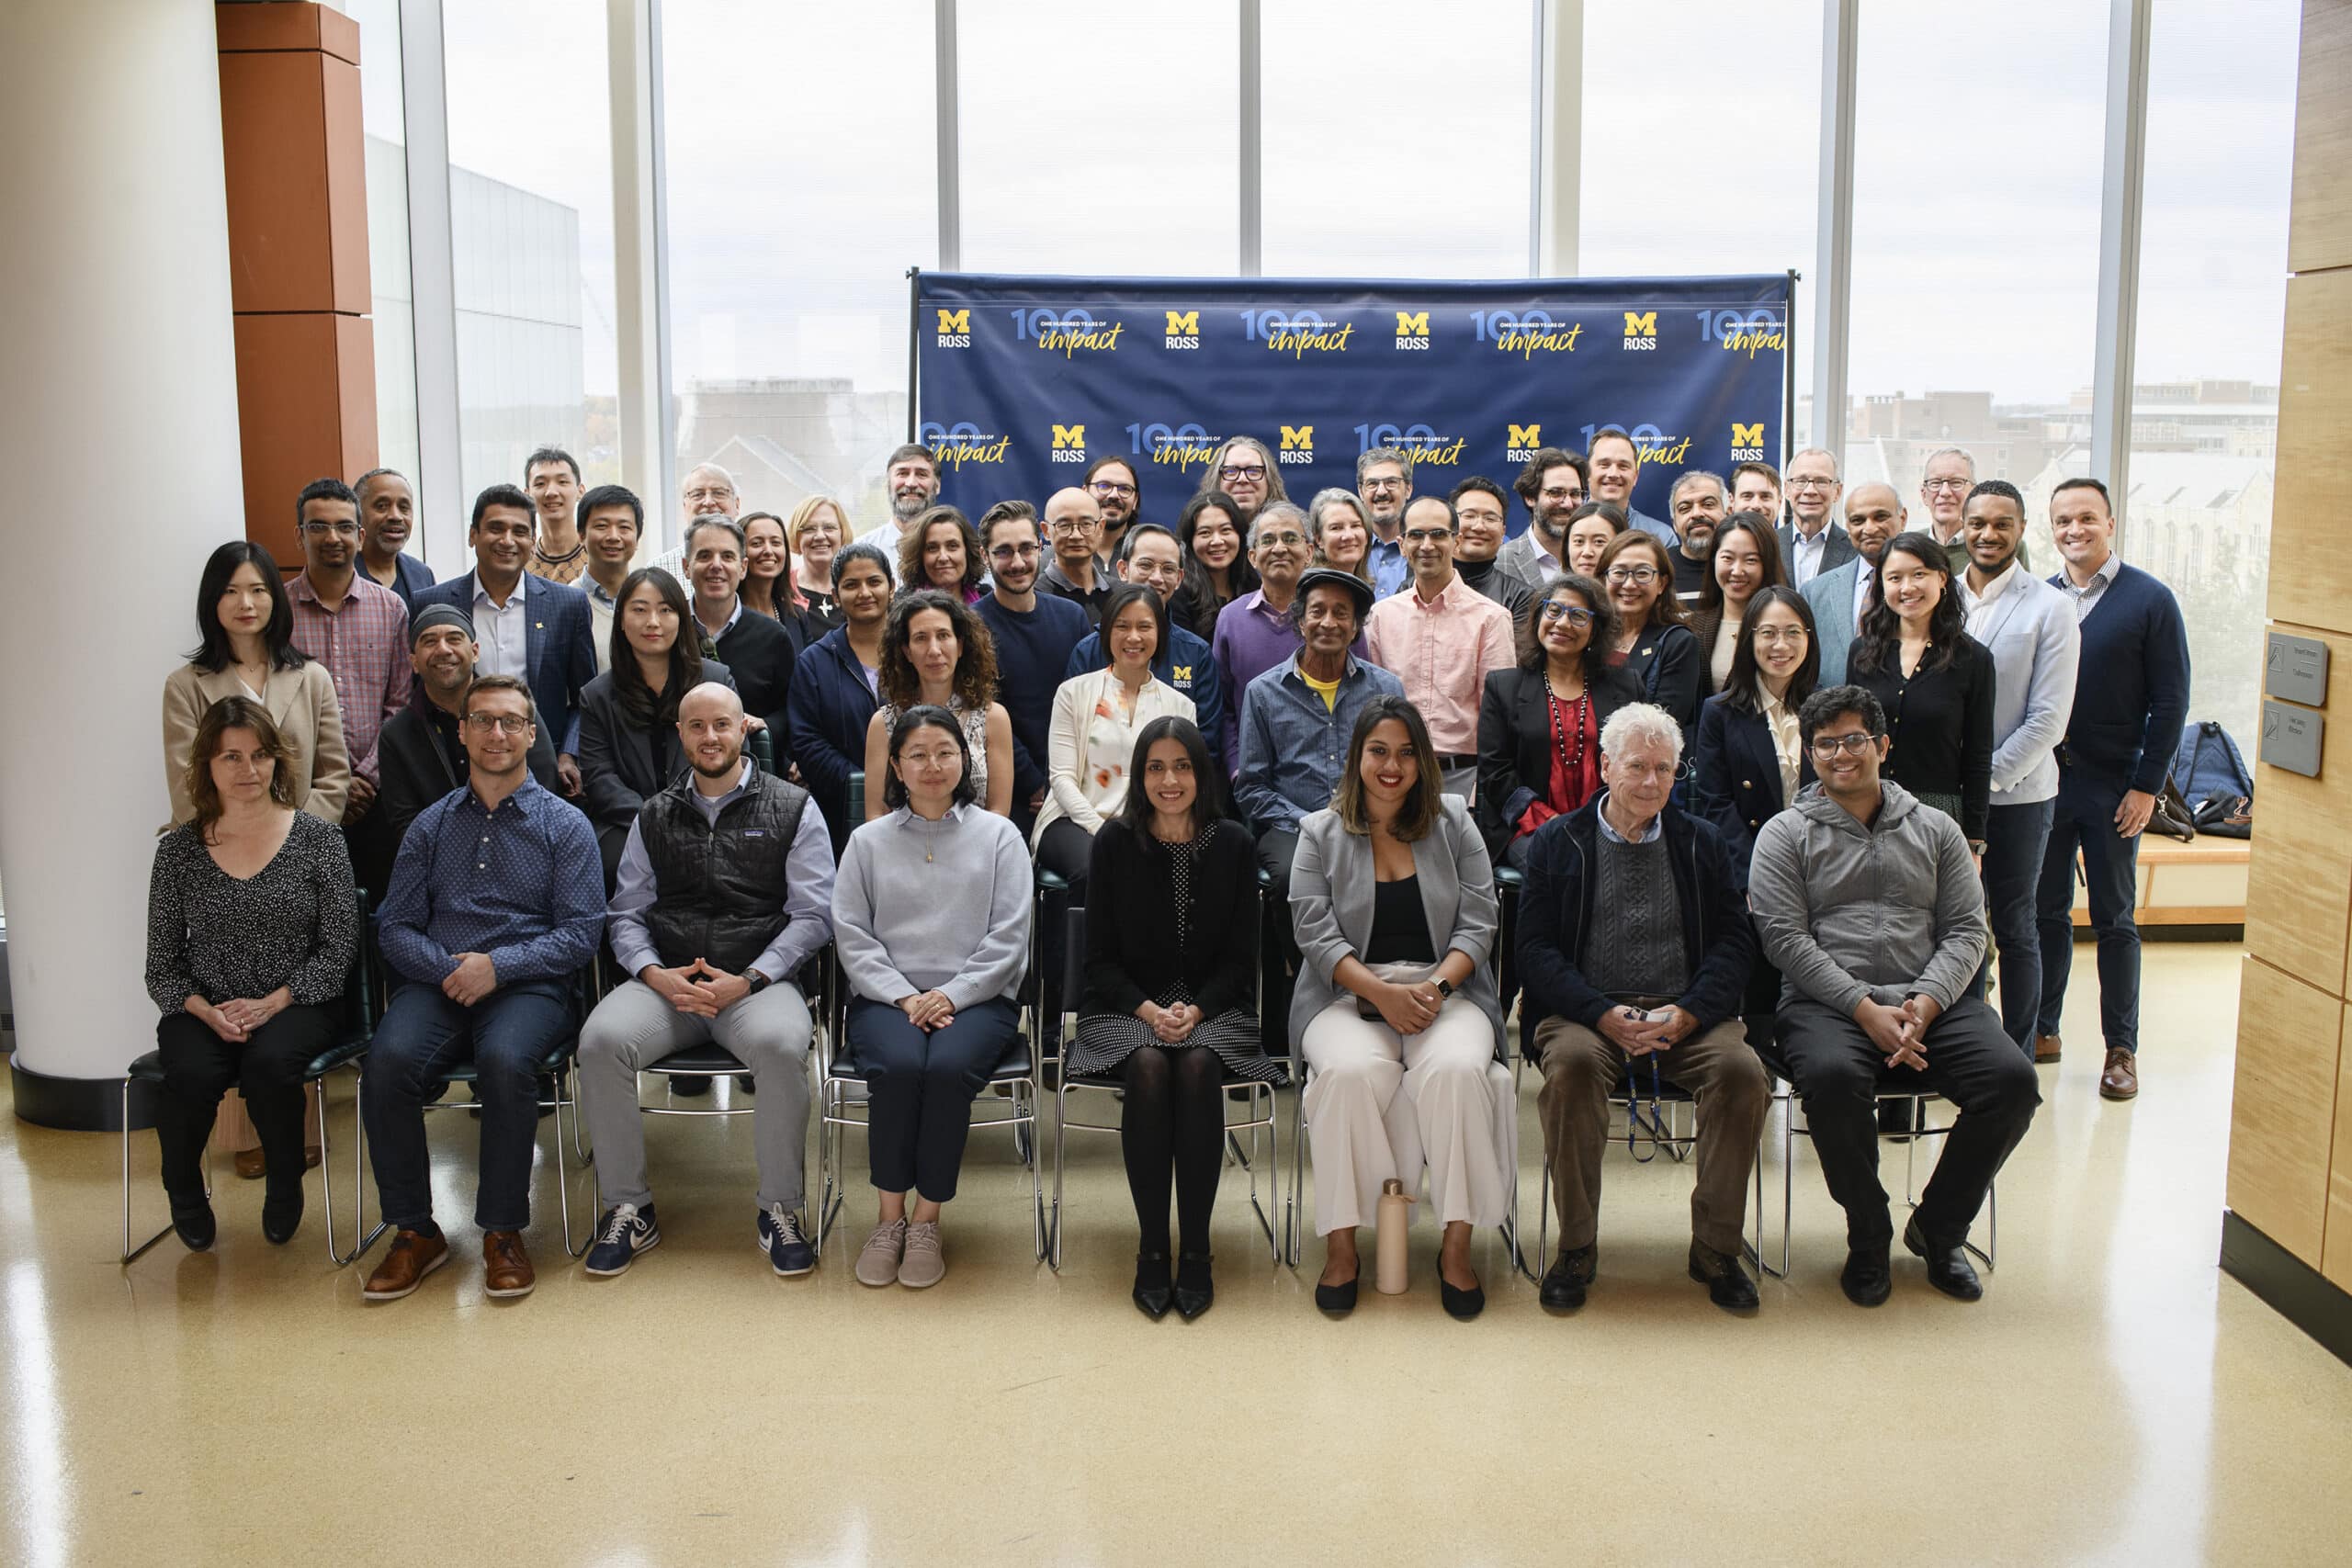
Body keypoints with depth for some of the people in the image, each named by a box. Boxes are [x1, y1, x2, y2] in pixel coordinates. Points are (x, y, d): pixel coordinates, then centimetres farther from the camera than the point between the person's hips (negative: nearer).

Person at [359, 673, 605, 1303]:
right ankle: (414, 1232, -14)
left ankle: (503, 1232, -19)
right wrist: (447, 968, -10)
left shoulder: (564, 825, 9)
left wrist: (498, 964, -14)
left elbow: (582, 931, -1)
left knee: (504, 1059, -35)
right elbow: (396, 927, 11)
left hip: (529, 987, -2)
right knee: (388, 1059, -29)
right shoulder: (431, 825, 18)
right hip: (437, 984, 3)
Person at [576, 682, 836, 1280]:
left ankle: (778, 1209, -17)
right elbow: (626, 914, 15)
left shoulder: (793, 809, 8)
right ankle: (628, 1209, -12)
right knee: (601, 1039, -27)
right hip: (666, 981, 3)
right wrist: (656, 975, -6)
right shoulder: (654, 817, 18)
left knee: (782, 1045, -36)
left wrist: (747, 981, -11)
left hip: (759, 979, -3)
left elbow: (812, 915, 1)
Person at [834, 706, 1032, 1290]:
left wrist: (950, 995, -11)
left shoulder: (997, 836, 10)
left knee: (948, 1067, -32)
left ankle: (927, 1220, -17)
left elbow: (1007, 936, 2)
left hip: (976, 996, -1)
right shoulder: (869, 841, 13)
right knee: (898, 1066, -32)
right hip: (886, 996, 1)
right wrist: (905, 998, -9)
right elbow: (852, 934, 5)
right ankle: (890, 1216, -15)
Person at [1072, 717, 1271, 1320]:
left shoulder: (1232, 844, 3)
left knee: (1198, 1065, -33)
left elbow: (1240, 956, 4)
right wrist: (1149, 1011, -15)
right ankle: (1151, 1248, -24)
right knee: (1147, 1066, -33)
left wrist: (1195, 1010, -13)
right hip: (1128, 1006, 0)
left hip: (1213, 1006, 0)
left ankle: (1196, 1250, -25)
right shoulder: (1114, 842, 1)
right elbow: (1100, 957, 2)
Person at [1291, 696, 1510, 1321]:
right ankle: (1341, 1246, -22)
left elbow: (1477, 923, 5)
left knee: (1455, 1068, -33)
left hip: (1445, 991, 1)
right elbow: (1317, 935, -1)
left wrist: (1435, 986, -13)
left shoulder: (1453, 823, 13)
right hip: (1350, 995, -1)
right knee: (1352, 1071, -34)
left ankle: (1456, 1245, -22)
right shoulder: (1320, 834, 10)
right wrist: (1382, 993, -16)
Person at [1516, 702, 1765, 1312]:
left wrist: (1687, 1014, -11)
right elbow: (1537, 949, 1)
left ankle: (1716, 1247, -11)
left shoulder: (1701, 843, 16)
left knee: (1742, 1070, -28)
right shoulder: (1557, 843, 10)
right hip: (1587, 1013, -2)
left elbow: (1734, 940, 8)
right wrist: (1605, 1016, -15)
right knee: (1572, 1064, -34)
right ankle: (1576, 1246, -19)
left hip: (1687, 1016, 2)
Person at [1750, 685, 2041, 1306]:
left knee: (2013, 1080, -23)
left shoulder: (1935, 829, 17)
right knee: (1832, 1077, -36)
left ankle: (1938, 1229, 0)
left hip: (1931, 1000, 3)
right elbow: (1786, 939, -3)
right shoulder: (1786, 835, 8)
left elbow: (1967, 929, 9)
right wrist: (1867, 1008, -14)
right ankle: (1869, 1237, -10)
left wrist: (1924, 1005, -10)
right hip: (1827, 1001, -3)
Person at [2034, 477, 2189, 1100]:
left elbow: (2170, 700, -5)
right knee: (2045, 913, 11)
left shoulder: (2150, 600, -5)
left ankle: (2121, 1048, 15)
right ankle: (2043, 1030, 23)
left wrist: (2147, 785, -9)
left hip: (2113, 788, -3)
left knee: (2114, 920, 6)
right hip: (2042, 781, 3)